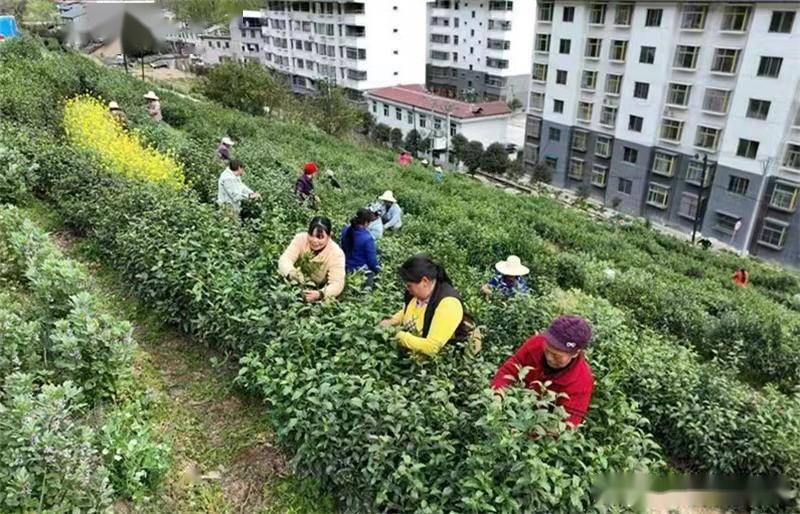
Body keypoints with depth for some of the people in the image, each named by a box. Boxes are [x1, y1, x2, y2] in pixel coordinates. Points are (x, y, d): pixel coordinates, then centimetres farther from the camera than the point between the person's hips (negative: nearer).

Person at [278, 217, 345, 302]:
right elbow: (285, 259, -28)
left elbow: (337, 284, -30)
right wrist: (292, 273, -51)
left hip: (317, 290, -3)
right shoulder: (301, 239, -17)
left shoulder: (336, 254, -22)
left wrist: (320, 294, -50)